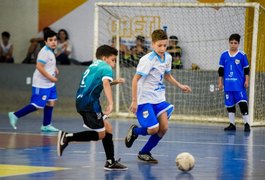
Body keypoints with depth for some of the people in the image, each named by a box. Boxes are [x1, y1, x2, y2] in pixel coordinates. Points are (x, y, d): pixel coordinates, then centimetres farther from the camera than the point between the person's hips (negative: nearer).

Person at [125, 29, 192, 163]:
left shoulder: (167, 58, 4)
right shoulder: (148, 60, -19)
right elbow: (135, 79, -18)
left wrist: (180, 86, 13)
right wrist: (134, 101, -20)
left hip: (159, 99, 7)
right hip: (145, 99, -7)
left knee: (164, 127, -5)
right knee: (153, 129, -16)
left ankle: (144, 153, 12)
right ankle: (134, 131, 18)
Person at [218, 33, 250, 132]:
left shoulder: (242, 55, -1)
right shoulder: (224, 55, 6)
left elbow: (246, 69, 4)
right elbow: (221, 70, 12)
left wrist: (246, 81, -3)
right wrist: (220, 82, 10)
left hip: (239, 85, -3)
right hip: (228, 85, 3)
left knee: (243, 103, -10)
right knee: (229, 104, 8)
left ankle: (247, 123, -6)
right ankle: (232, 124, 17)